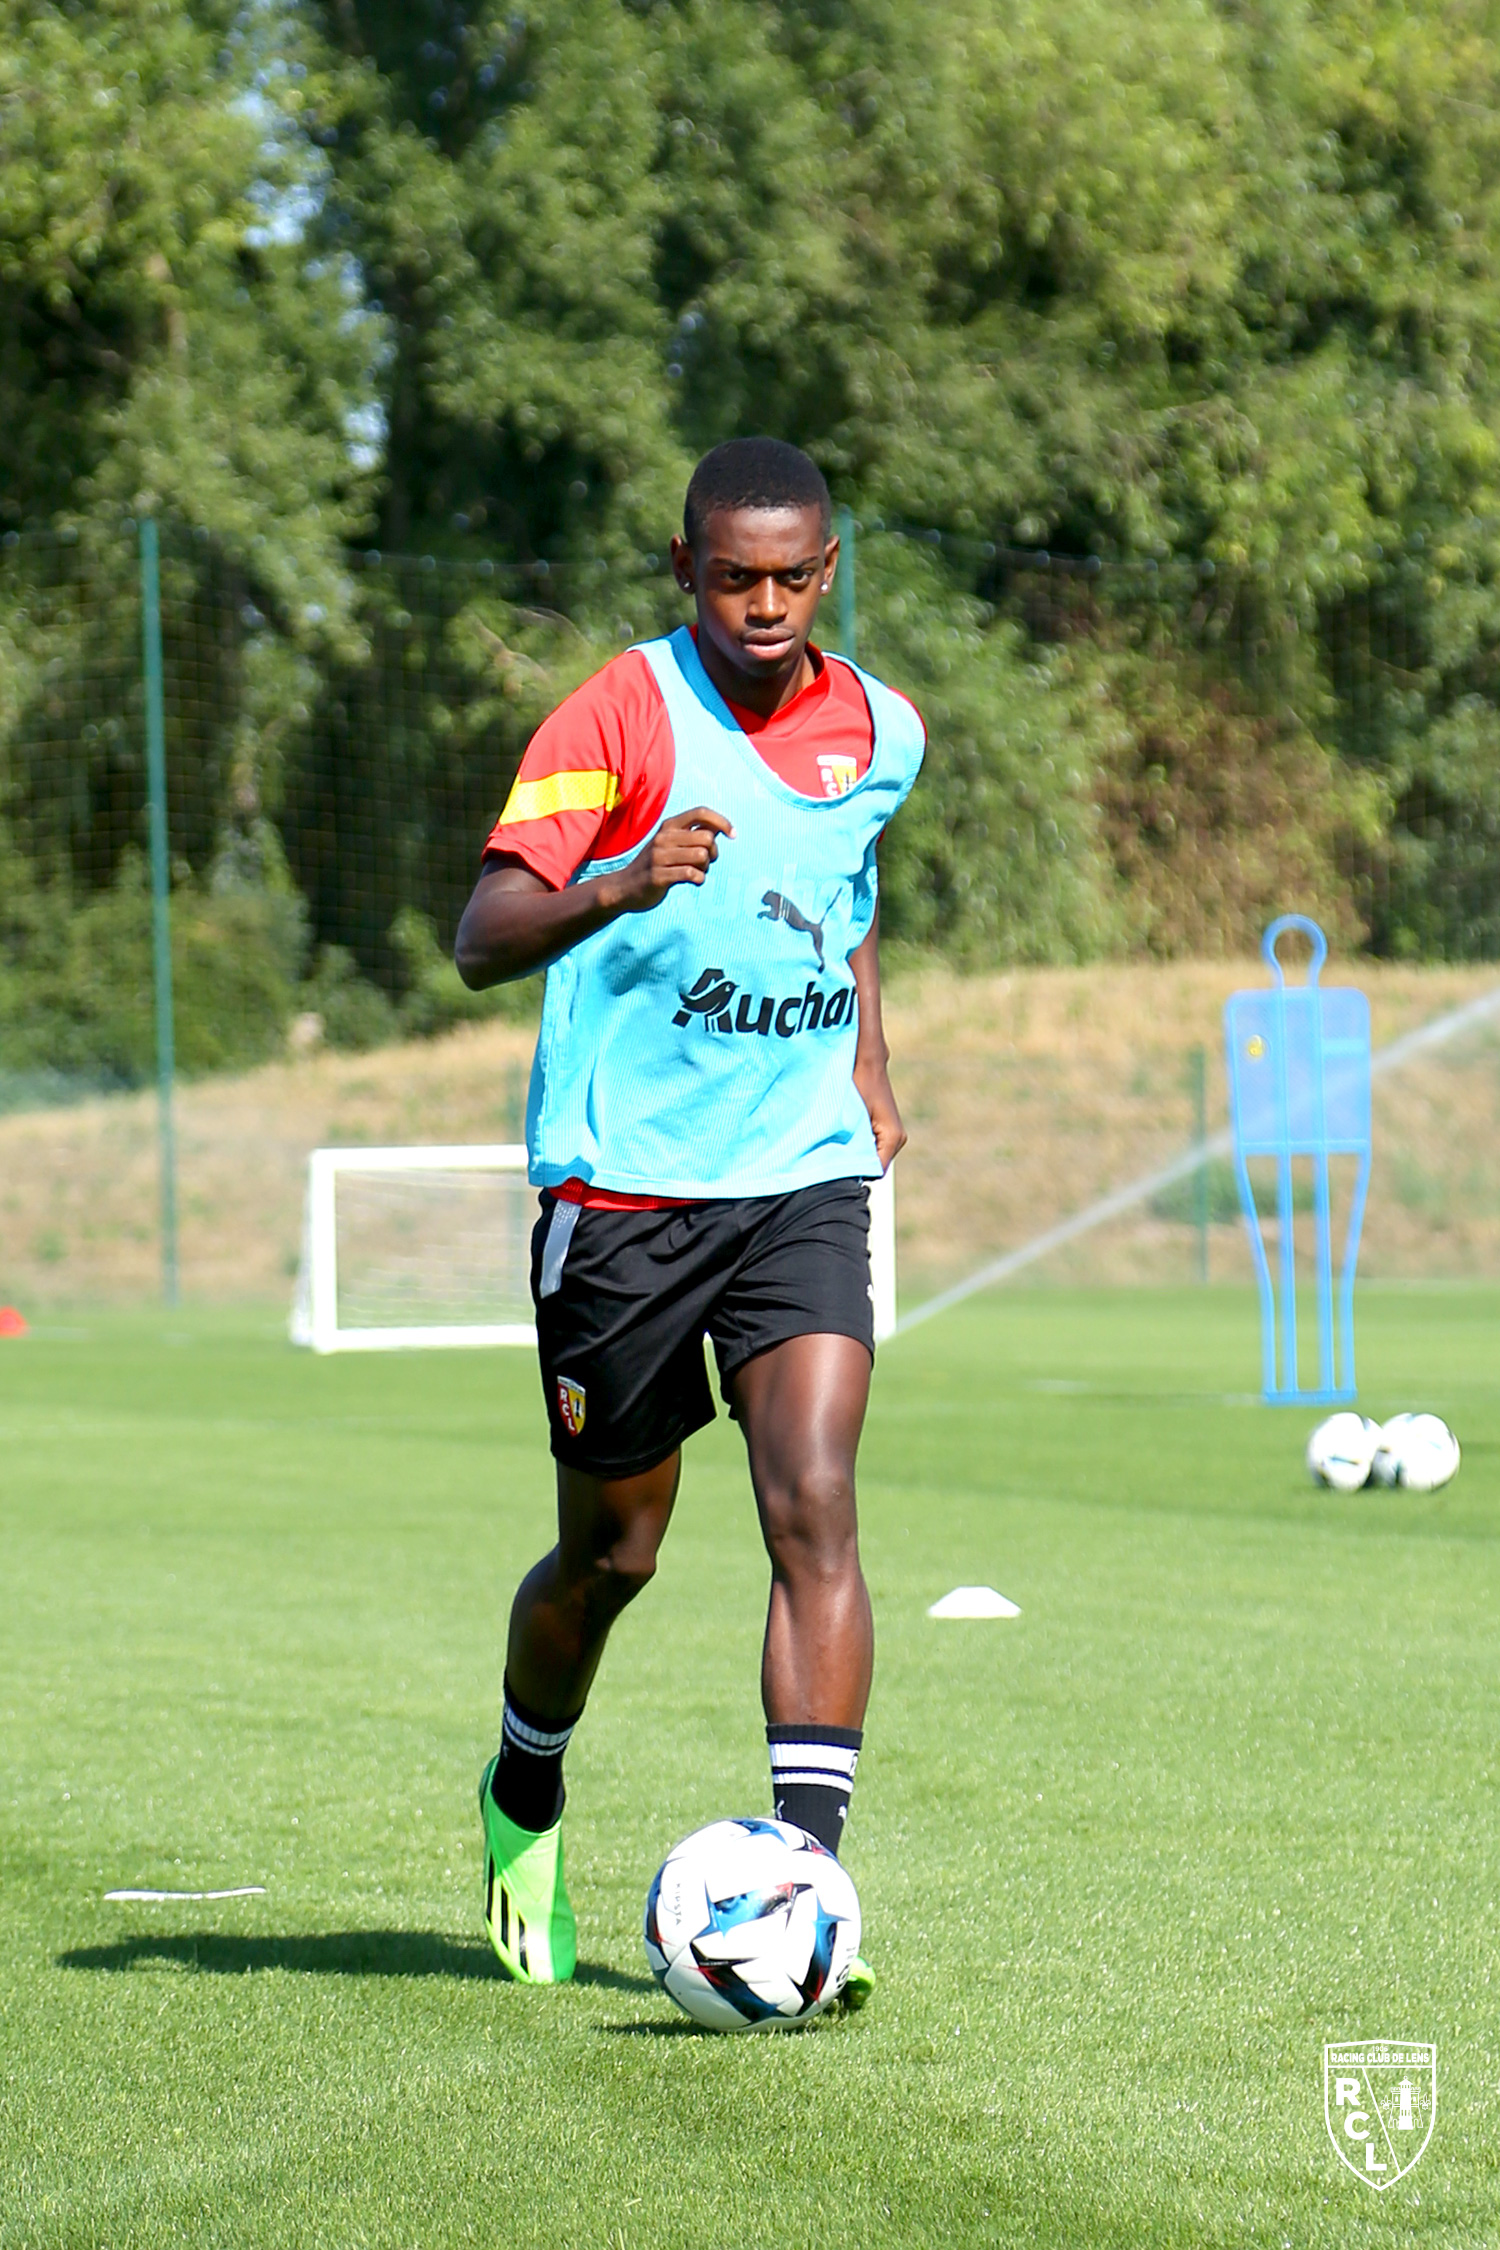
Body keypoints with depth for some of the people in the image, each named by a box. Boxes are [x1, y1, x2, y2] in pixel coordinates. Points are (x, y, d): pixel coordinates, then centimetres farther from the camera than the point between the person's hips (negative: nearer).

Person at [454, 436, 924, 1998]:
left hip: (804, 1183, 3)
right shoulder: (622, 713, -10)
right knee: (613, 1551, 9)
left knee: (814, 1514, -15)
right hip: (623, 1183, -3)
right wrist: (620, 886, -36)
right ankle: (526, 1795, 37)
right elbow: (483, 940, -18)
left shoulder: (878, 734, 7)